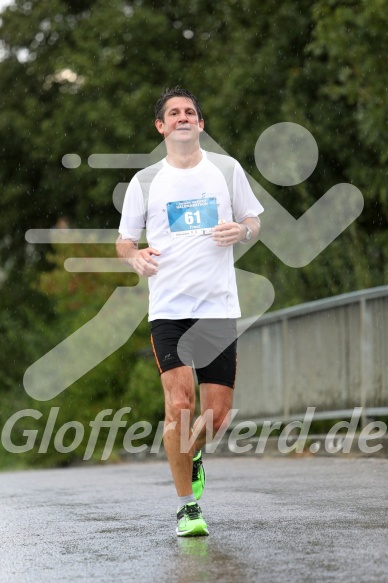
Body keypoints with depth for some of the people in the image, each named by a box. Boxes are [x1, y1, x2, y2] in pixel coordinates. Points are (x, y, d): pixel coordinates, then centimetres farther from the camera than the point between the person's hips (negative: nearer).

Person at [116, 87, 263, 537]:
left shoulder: (226, 169, 9)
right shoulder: (145, 181, 7)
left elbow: (254, 221, 17)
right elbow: (123, 242, 13)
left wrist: (241, 231, -7)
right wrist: (136, 257, -10)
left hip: (219, 307, 1)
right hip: (167, 309, -1)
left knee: (217, 413, 0)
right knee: (179, 404, -16)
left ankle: (190, 456, 35)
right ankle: (187, 506, -3)